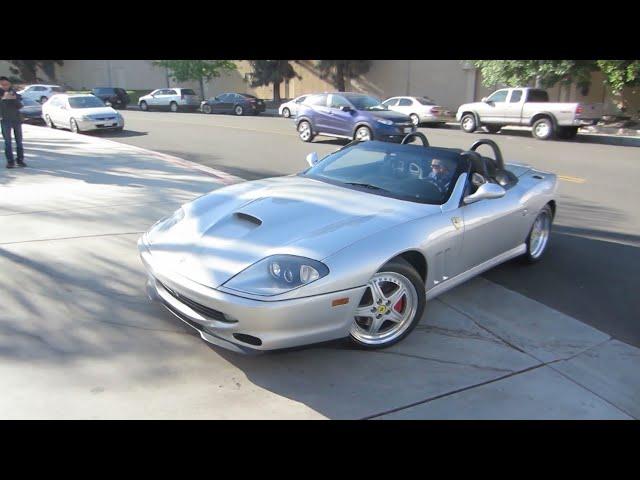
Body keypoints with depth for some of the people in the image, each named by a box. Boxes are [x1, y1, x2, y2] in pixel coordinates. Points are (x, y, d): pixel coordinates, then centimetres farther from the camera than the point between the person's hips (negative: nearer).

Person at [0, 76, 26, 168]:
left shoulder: (14, 92, 7)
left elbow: (20, 106, 3)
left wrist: (15, 99, -14)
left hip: (17, 119, 3)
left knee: (19, 141, 5)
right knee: (7, 141, -4)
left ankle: (20, 160, 12)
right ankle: (10, 161, -4)